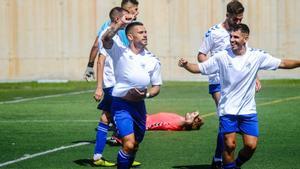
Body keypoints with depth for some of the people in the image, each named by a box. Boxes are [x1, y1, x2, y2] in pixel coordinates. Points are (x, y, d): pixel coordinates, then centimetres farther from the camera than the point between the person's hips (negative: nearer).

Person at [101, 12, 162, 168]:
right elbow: (106, 39, -27)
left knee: (135, 145, 15)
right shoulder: (120, 52, -7)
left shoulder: (152, 59, 5)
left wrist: (146, 94, -8)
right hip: (121, 104, -5)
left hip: (139, 105, 5)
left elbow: (157, 86, 11)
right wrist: (119, 23, -28)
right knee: (129, 144, -19)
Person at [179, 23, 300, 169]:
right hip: (227, 110, -1)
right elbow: (199, 68, 1)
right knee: (229, 145, -9)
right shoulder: (221, 57, -4)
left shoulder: (256, 56, -2)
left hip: (248, 110, 2)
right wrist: (186, 65, -17)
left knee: (251, 145, -4)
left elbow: (283, 63, 2)